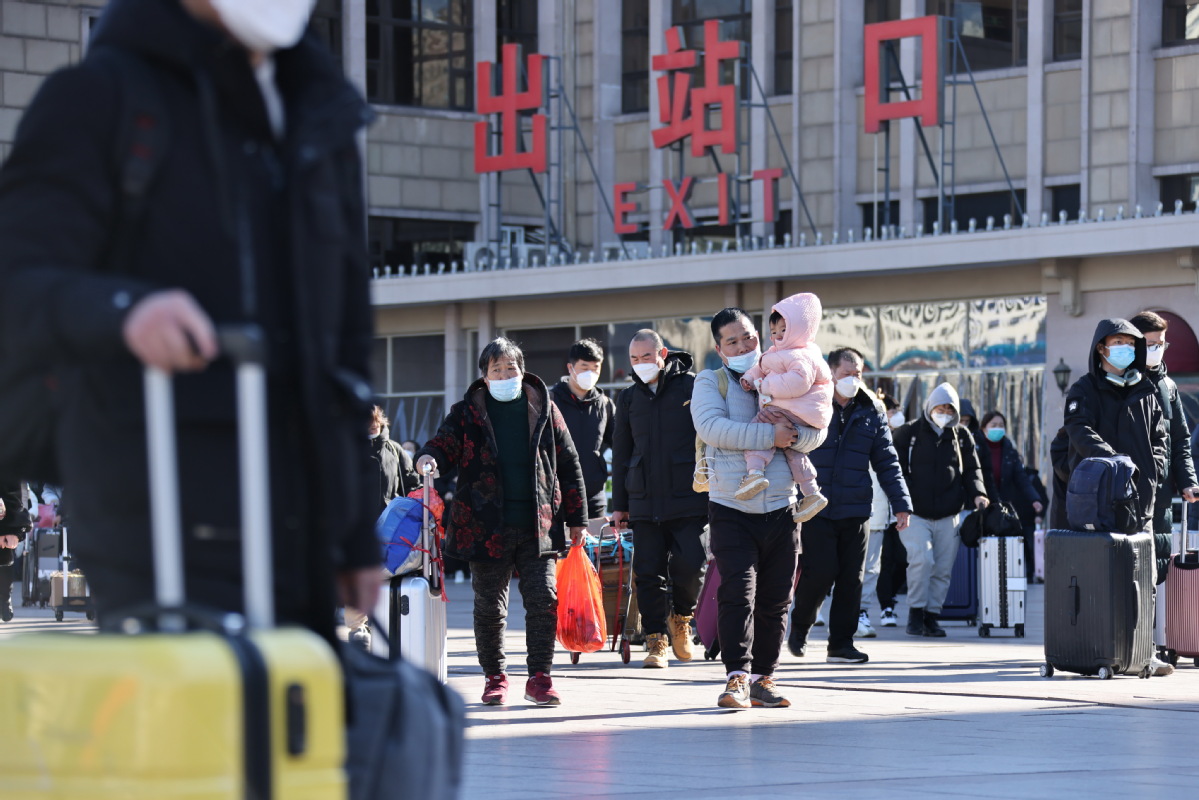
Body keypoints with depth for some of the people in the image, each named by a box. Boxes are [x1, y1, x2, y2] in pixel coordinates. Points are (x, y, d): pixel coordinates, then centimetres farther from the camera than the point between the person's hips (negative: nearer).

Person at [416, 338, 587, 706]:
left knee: (544, 599, -6)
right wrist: (428, 457, -24)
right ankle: (495, 677, 17)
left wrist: (576, 518, 10)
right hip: (487, 527, -1)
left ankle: (539, 677, 2)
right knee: (489, 606, 4)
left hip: (537, 526, 1)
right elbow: (443, 443, 2)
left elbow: (568, 464, 12)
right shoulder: (467, 412, 7)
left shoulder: (543, 409, 10)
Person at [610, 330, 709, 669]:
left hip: (688, 498, -3)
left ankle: (681, 620, 16)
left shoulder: (693, 387, 2)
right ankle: (656, 641, 8)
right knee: (648, 574, -1)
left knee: (689, 565, -11)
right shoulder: (629, 398, 14)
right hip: (645, 501, 3)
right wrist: (619, 504, 16)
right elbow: (621, 453, 19)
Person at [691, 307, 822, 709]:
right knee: (737, 592, -14)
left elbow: (816, 431, 4)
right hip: (731, 509, -3)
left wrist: (793, 432, -18)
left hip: (780, 507, 3)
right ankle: (737, 676, -15)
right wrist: (769, 435, -20)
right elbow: (711, 427, -15)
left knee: (775, 600, 6)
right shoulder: (710, 382, 4)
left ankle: (763, 677, 14)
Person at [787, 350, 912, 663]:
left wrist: (900, 503, 4)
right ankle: (799, 626, 18)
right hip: (816, 507, -3)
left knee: (851, 578, 3)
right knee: (820, 572, -8)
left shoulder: (871, 411, 9)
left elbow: (886, 461, 10)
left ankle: (841, 643, 11)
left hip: (856, 508, 3)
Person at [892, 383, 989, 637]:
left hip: (949, 516, 3)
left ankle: (932, 616, 14)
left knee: (943, 569, 4)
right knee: (922, 559, -19)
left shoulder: (962, 437, 12)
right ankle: (916, 613, -6)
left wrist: (977, 493, -3)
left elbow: (972, 469, 16)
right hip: (915, 514, -3)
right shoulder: (909, 433, 4)